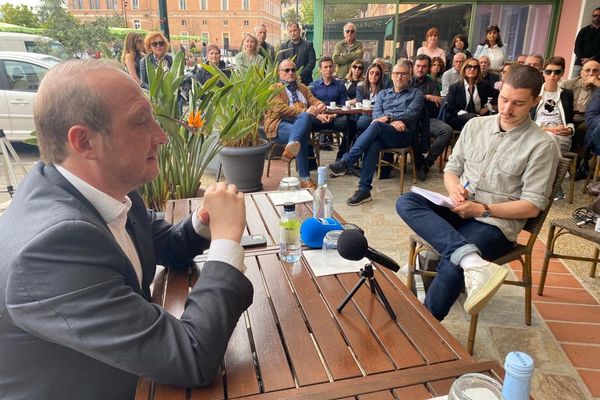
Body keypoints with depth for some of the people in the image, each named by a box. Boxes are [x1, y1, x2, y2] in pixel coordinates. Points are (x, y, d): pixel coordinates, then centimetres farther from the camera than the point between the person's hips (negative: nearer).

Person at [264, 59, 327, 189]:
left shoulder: (303, 88, 30)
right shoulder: (274, 89, 11)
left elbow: (314, 101, 17)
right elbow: (279, 108, -8)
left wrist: (321, 106, -10)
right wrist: (304, 111, -20)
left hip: (303, 122, 4)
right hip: (280, 124, -4)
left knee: (306, 118, -34)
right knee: (302, 135, -36)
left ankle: (291, 147, -55)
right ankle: (304, 178, -39)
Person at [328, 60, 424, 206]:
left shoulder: (416, 94, 17)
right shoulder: (383, 93, 26)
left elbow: (412, 113, -2)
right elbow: (376, 114, 10)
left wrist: (388, 117, -13)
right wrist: (393, 122, -9)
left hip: (404, 135, -2)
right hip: (382, 133, 2)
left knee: (376, 126, -34)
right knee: (373, 143, -36)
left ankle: (345, 162, -40)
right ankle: (364, 190, -39)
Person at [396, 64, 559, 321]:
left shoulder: (542, 145, -4)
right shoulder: (475, 125, 11)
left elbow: (532, 206, -6)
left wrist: (483, 210, -16)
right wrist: (454, 188, -9)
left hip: (495, 222, -5)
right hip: (459, 211, 5)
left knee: (451, 267, -35)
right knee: (406, 202, -25)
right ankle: (472, 262, -42)